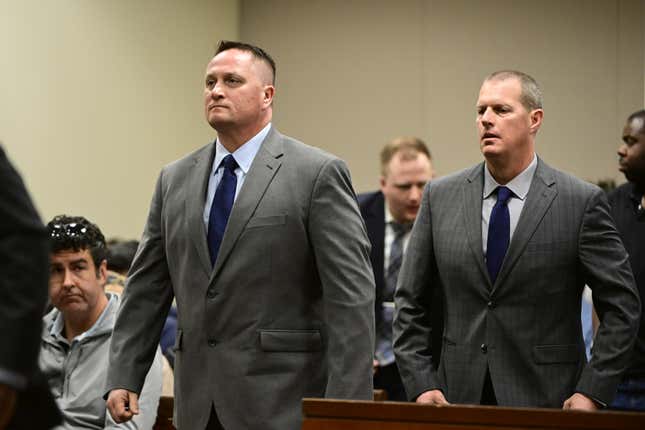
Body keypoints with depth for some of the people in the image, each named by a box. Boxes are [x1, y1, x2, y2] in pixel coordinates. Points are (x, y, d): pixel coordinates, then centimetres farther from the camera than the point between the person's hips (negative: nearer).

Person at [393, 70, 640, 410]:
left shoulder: (581, 201, -4)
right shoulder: (440, 197, 6)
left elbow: (621, 305, -3)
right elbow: (410, 302, 9)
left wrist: (592, 392, -10)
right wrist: (421, 385, -1)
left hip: (543, 397, -2)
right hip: (459, 396, 2)